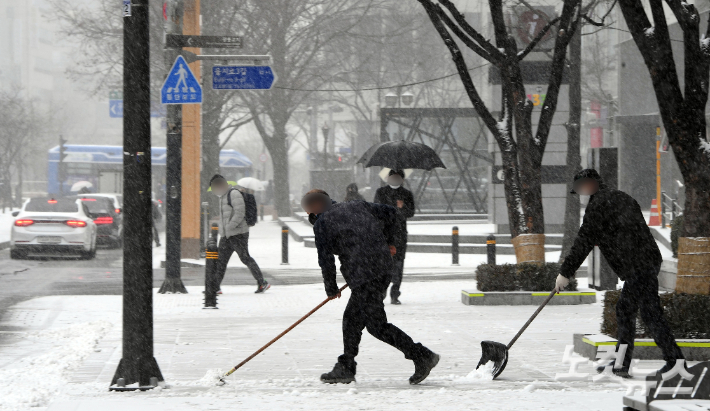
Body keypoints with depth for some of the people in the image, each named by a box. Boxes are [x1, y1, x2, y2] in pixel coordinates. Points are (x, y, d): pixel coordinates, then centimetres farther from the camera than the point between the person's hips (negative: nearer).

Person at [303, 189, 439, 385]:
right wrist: (387, 242, 30)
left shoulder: (322, 223, -3)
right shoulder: (355, 206, 18)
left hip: (364, 277, -9)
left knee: (377, 325, -4)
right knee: (351, 319, 18)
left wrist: (331, 289, 7)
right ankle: (345, 368, 23)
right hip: (383, 269, 9)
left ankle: (423, 356, -7)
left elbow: (325, 259, -6)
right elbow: (389, 213, 20)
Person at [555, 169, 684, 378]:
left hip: (638, 266, -10)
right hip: (649, 260, 10)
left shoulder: (597, 205, -7)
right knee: (625, 309, 14)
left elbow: (584, 242, -8)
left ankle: (675, 361, -9)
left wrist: (566, 272, -3)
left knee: (651, 313, -9)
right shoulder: (621, 197, 20)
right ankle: (621, 363, 17)